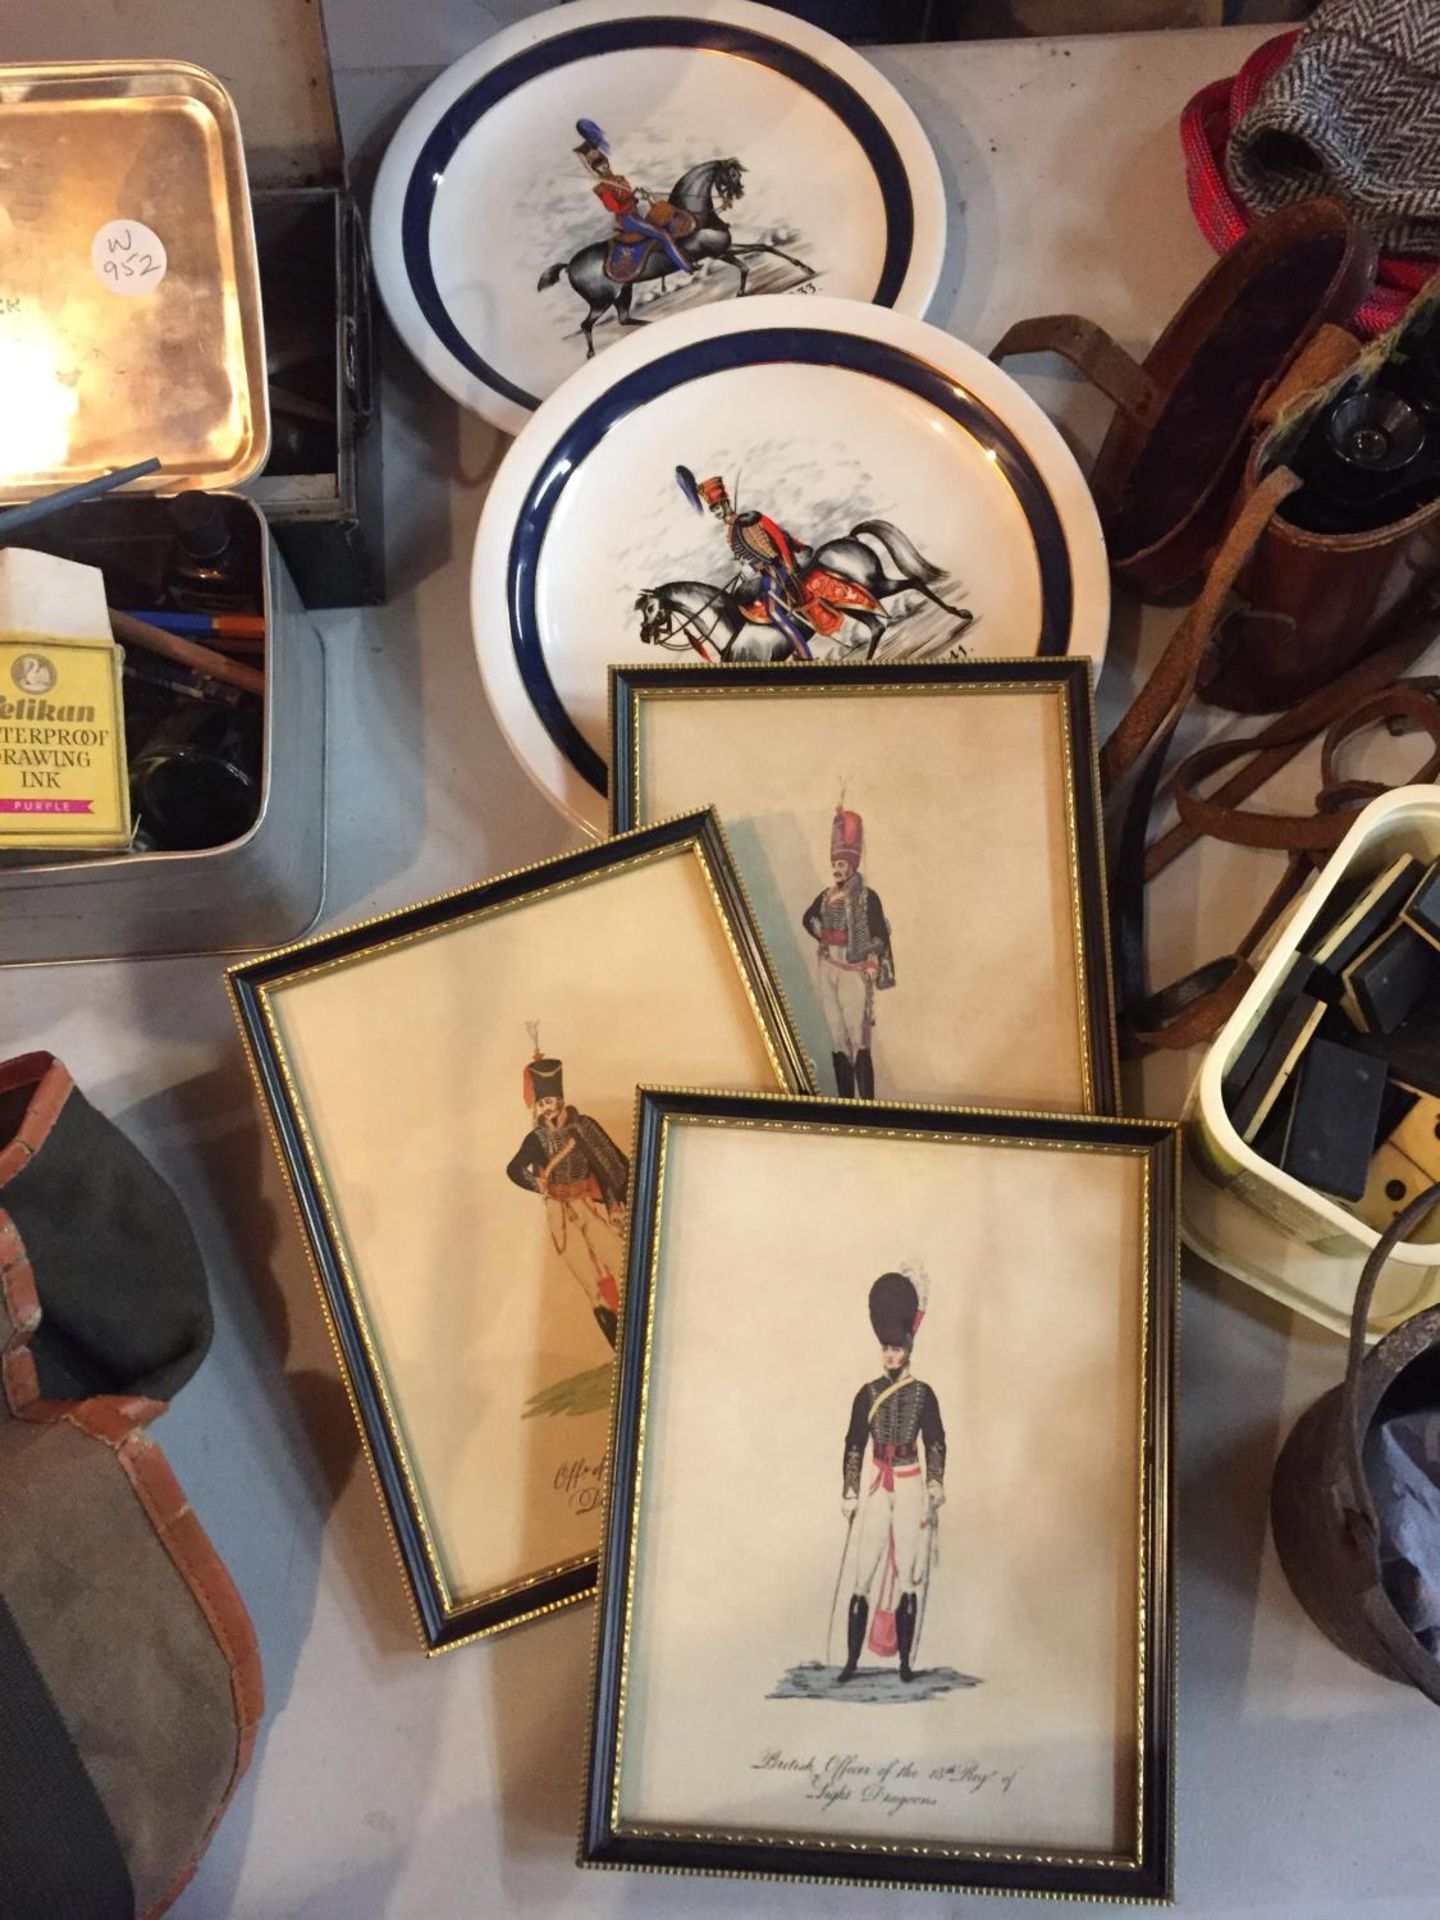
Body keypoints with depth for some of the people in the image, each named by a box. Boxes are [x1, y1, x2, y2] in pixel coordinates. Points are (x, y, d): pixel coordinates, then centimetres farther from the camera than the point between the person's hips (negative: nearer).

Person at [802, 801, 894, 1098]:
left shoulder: (867, 897, -8)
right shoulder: (827, 895, 10)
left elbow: (880, 935, -9)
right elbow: (808, 919, 26)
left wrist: (875, 969, -12)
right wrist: (822, 936, 11)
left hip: (854, 972, -6)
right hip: (828, 970, 6)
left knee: (858, 1035, -12)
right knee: (836, 1036, 7)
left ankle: (866, 1101, -12)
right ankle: (845, 1100, 13)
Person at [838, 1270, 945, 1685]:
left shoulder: (923, 1394, 2)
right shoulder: (868, 1394, 5)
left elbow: (936, 1446, 3)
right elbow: (853, 1446, 6)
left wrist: (934, 1494, -4)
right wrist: (849, 1495, 2)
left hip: (911, 1490, -1)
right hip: (876, 1489, 1)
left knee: (909, 1573, 0)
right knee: (864, 1574, -2)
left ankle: (905, 1660, 9)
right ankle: (852, 1659, 4)